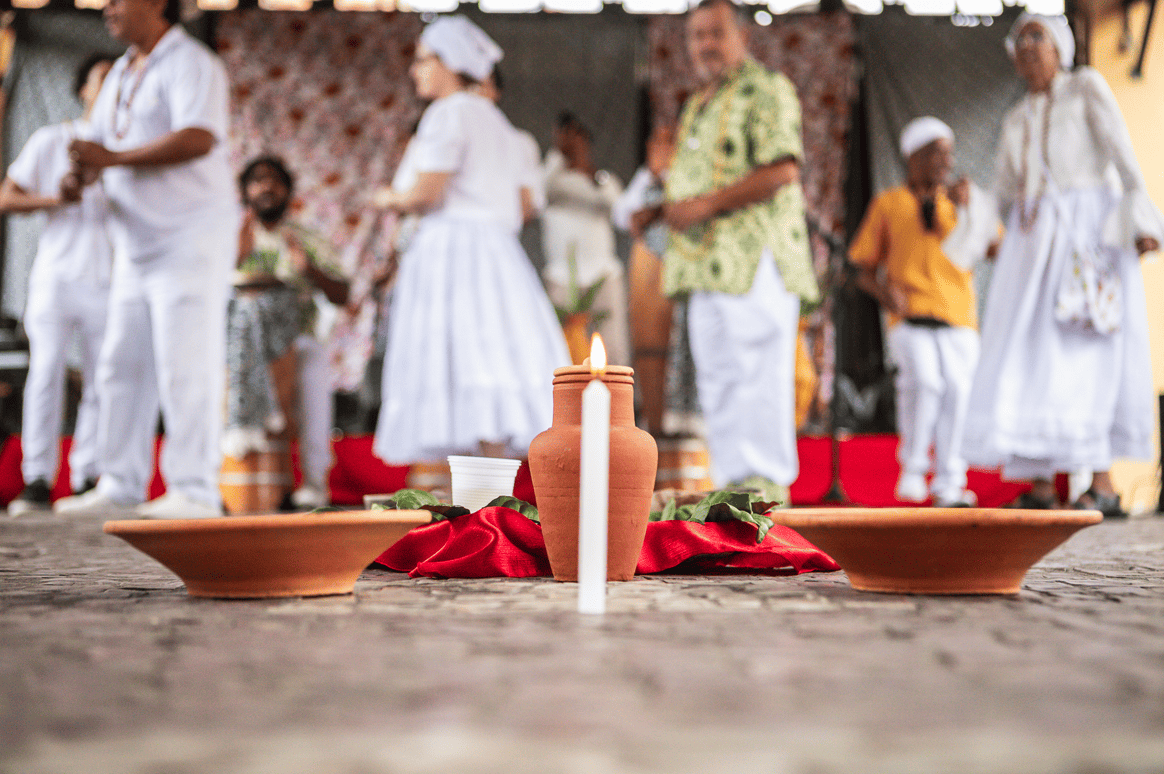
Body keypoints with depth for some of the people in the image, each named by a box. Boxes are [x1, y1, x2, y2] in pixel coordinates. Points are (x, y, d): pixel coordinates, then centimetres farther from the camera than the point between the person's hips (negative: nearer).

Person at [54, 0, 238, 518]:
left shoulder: (191, 64, -8)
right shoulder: (121, 75, 19)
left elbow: (198, 139, -24)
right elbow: (99, 146, 22)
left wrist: (113, 158, -21)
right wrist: (82, 172, -3)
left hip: (191, 238, -9)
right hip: (136, 244, 9)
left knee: (186, 368, -11)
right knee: (122, 366, 7)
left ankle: (194, 491, -8)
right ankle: (120, 484, 13)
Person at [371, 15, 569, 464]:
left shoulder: (447, 114, -4)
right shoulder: (494, 119, 23)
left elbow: (427, 192, -16)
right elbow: (517, 206, 22)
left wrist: (394, 199, 6)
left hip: (452, 246, -9)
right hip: (498, 248, 9)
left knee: (471, 369, -11)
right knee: (497, 369, 4)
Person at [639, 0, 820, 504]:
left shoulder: (766, 90, -3)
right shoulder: (697, 106, 25)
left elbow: (782, 170, -16)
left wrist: (706, 204, -18)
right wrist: (663, 208, 13)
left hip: (756, 258, -9)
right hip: (706, 262, 9)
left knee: (758, 370, -9)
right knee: (716, 377, 8)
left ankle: (766, 481, -5)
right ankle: (732, 481, 14)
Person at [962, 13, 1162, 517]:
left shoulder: (1086, 87, 5)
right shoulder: (1017, 121, 21)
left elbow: (1123, 153, -8)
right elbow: (1005, 196, 20)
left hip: (1090, 231, -5)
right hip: (1033, 244, 6)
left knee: (1087, 355, -14)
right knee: (1029, 358, -5)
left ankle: (1102, 485, -13)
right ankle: (1040, 486, -5)